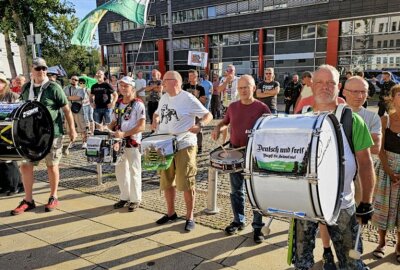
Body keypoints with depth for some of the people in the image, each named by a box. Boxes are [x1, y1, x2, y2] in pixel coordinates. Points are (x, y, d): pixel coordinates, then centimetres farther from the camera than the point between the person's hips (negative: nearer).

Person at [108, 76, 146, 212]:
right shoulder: (118, 103, 9)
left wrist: (124, 134, -24)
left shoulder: (138, 104, -11)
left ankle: (135, 199, 18)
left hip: (133, 142, -7)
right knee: (120, 170, 14)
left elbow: (141, 126, -17)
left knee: (134, 171, 4)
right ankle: (124, 197, 30)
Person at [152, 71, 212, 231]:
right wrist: (155, 121, 4)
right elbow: (157, 113, 25)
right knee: (166, 182, 15)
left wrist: (199, 125, -27)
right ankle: (171, 213, 33)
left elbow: (208, 115, -9)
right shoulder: (164, 97, 9)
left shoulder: (188, 99, -11)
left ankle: (190, 217, 18)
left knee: (186, 183, 1)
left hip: (184, 146, -7)